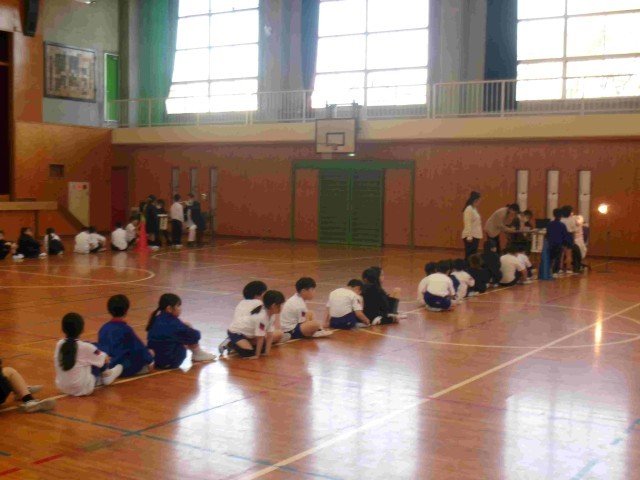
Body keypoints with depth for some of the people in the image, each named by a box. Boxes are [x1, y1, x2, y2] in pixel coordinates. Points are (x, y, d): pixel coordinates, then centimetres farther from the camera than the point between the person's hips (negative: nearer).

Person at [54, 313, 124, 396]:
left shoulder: (59, 345, -6)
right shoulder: (85, 347, -18)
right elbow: (105, 359, -3)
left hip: (62, 387, 5)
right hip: (83, 389, -5)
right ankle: (106, 376, 32)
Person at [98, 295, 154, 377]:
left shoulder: (104, 328, -1)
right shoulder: (126, 329, -18)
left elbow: (101, 348, 12)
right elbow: (139, 347, -10)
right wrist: (150, 360, 2)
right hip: (125, 368, -7)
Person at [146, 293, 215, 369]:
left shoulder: (158, 318, 3)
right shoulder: (172, 323, -20)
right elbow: (196, 335, -11)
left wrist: (183, 325, 7)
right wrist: (190, 328, 8)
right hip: (170, 362, -8)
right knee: (193, 336, -5)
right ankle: (197, 354, 17)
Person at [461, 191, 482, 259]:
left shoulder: (474, 209, 15)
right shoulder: (469, 209, -14)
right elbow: (467, 223, -19)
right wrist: (469, 236, -21)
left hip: (475, 236, 9)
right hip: (470, 236, -9)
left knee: (473, 256, 11)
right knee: (469, 256, -7)